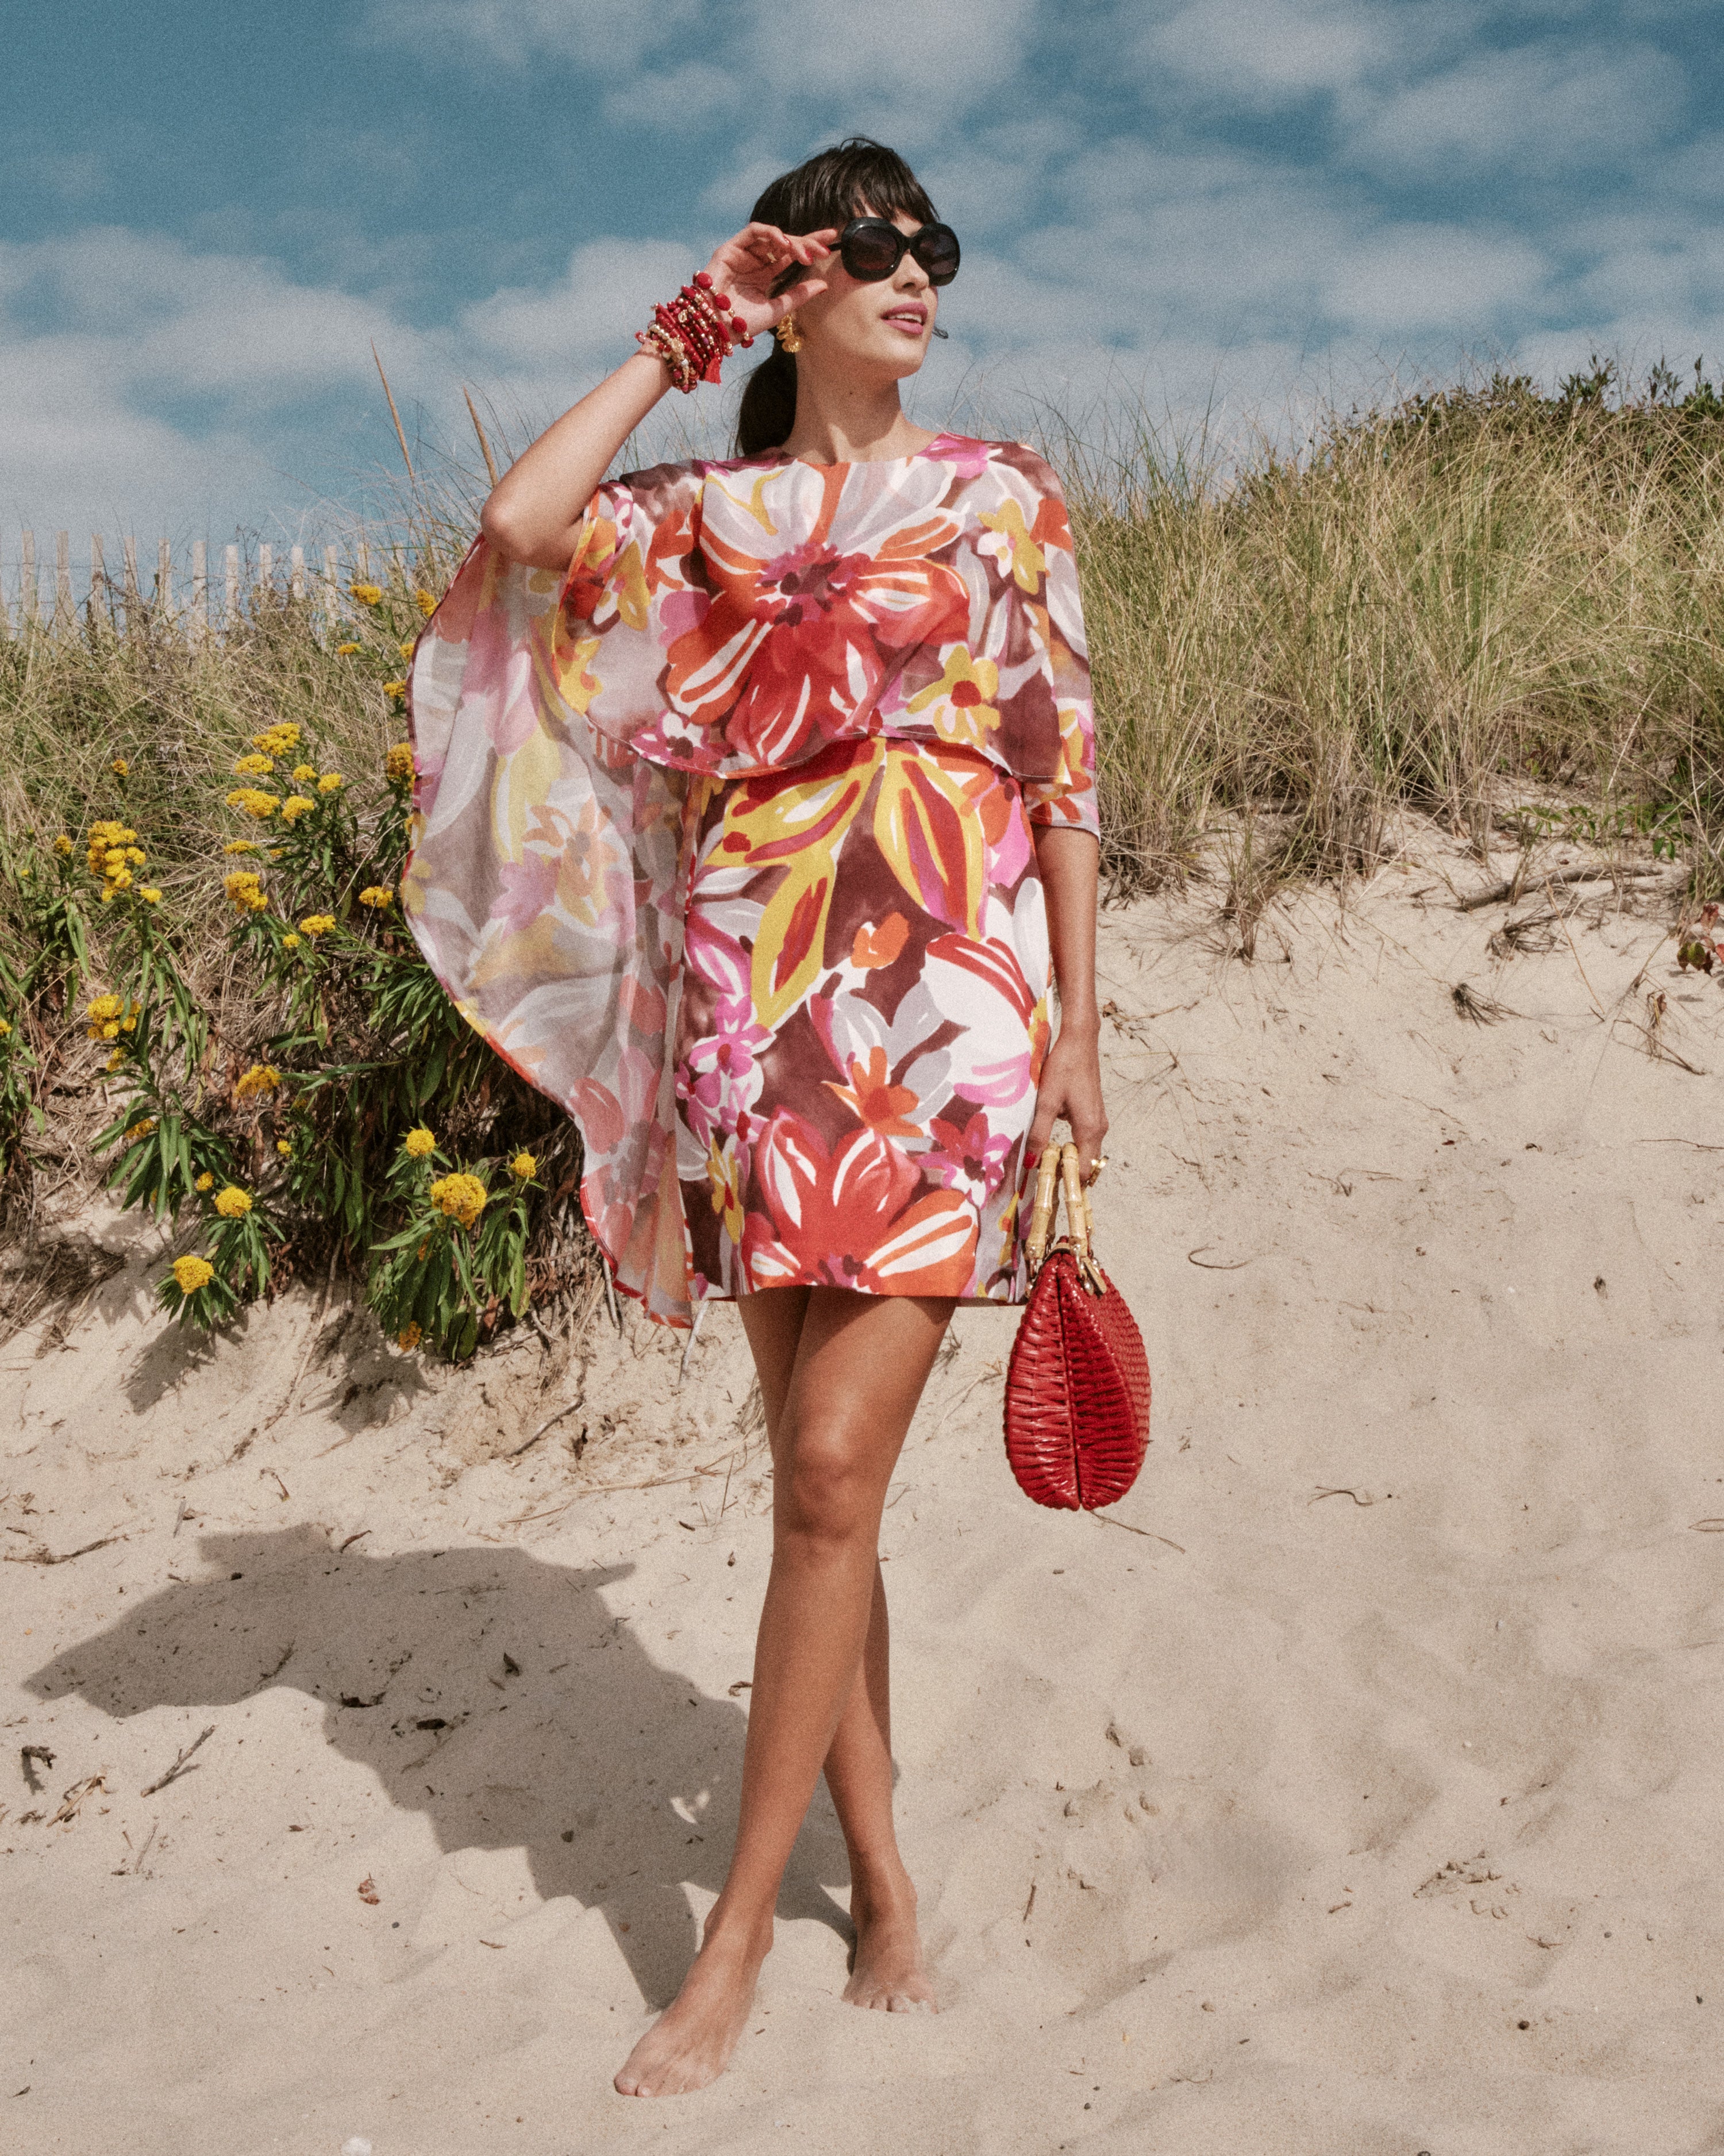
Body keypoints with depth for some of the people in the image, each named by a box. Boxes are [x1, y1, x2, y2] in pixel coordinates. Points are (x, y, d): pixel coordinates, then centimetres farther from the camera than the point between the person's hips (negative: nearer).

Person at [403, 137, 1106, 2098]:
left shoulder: (1001, 498, 9)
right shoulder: (706, 515, 12)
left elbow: (1063, 774, 6)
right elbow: (520, 522, -8)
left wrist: (1078, 1031, -1)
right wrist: (676, 340, 5)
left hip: (946, 1014, -2)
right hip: (765, 1021, 3)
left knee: (831, 1462, -8)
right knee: (815, 1468, 6)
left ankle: (743, 1915, 7)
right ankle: (880, 1881, 21)